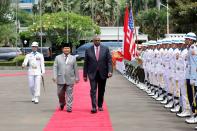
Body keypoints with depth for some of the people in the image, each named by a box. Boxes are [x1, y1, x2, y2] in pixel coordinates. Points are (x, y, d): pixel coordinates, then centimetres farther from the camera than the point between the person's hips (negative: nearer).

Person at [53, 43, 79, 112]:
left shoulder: (73, 58, 9)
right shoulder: (58, 57, 8)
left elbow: (75, 69, 9)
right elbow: (55, 68, 3)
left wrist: (77, 78, 8)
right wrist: (54, 77, -7)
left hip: (70, 80, 0)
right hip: (60, 79, 0)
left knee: (69, 94, -2)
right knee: (60, 93, 6)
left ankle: (69, 107, 3)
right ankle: (62, 104, 32)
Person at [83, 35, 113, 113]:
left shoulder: (105, 49, 2)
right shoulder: (88, 50, 2)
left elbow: (109, 61, -1)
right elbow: (86, 63, 4)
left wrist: (110, 71, -14)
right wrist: (85, 75, 2)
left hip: (102, 73, 1)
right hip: (92, 74, -1)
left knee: (101, 91, 10)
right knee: (93, 91, -9)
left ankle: (100, 106, 24)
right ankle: (94, 107, -11)